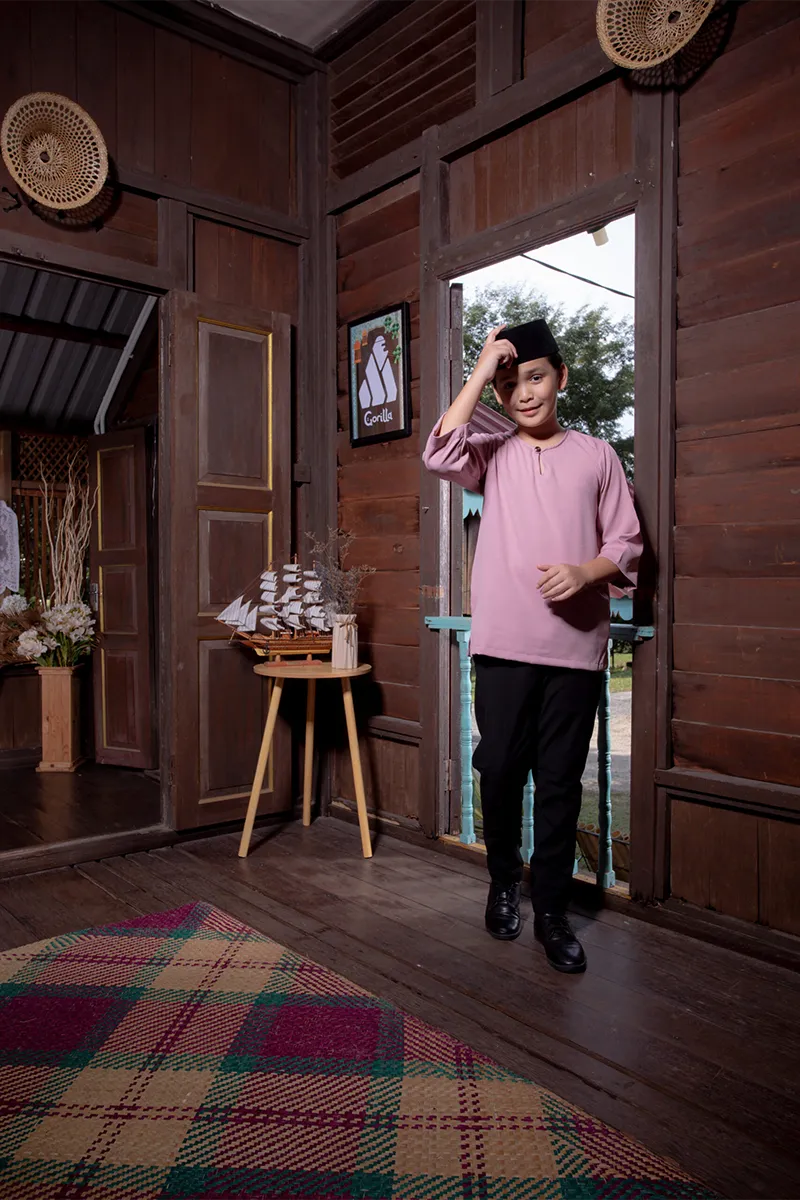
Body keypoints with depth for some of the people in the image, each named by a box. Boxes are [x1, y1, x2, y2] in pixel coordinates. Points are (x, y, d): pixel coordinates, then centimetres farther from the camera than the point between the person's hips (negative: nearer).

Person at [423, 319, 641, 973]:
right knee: (499, 769, 6)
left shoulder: (596, 455, 8)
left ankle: (552, 909, 20)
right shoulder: (492, 453, 7)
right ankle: (504, 880, 31)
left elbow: (627, 542, 7)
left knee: (560, 780, 6)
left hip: (576, 644, 0)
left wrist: (585, 572, -13)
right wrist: (482, 368, -10)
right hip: (504, 642, 0)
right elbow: (440, 454, -15)